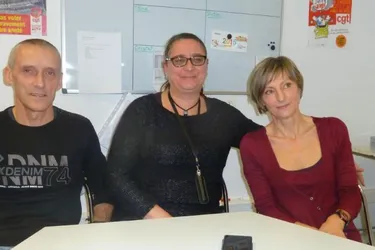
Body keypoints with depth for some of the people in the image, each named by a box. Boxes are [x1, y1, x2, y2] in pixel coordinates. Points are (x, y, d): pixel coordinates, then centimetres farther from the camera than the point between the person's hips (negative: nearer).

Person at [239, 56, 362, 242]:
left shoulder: (333, 129, 4)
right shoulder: (252, 145, -1)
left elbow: (350, 190, 2)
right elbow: (265, 207, -3)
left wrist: (336, 221, -17)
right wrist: (305, 231, -19)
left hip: (338, 237, 1)